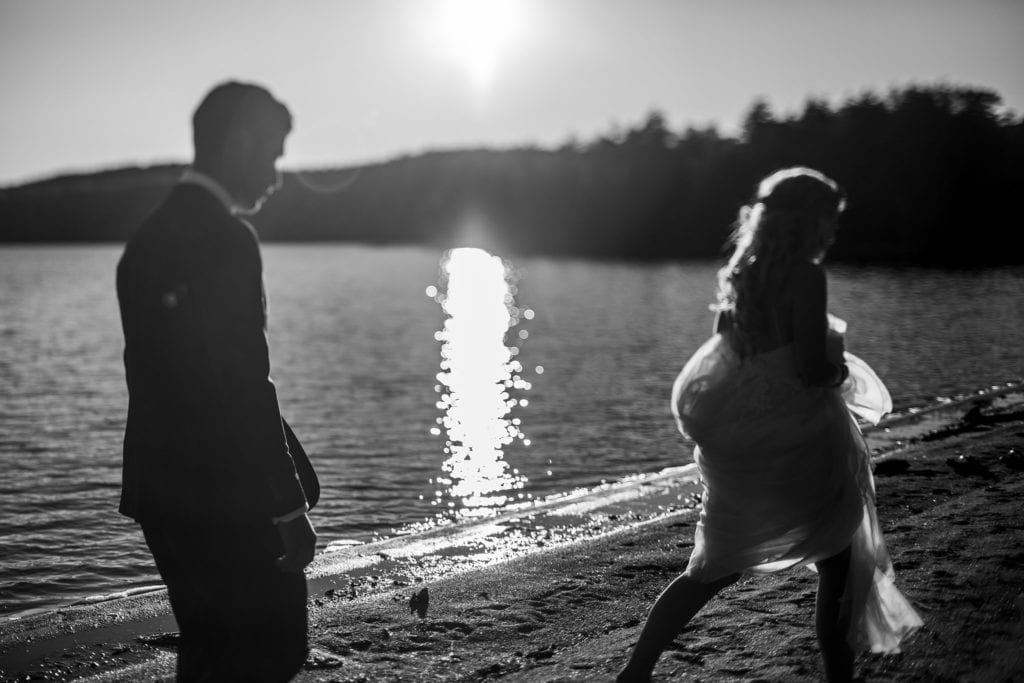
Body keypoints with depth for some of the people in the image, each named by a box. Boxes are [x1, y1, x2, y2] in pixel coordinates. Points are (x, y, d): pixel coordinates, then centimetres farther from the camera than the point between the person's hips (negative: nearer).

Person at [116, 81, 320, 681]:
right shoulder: (226, 239, -16)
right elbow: (245, 389, -20)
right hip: (226, 498, -9)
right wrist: (290, 506, -15)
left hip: (163, 490, 9)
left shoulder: (149, 236, 13)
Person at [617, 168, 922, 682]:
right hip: (792, 442, -7)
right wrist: (840, 370, 1)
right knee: (837, 560, 15)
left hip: (734, 443, 7)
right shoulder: (805, 276, -16)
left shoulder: (742, 272, 6)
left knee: (716, 568, 15)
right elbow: (812, 368, -22)